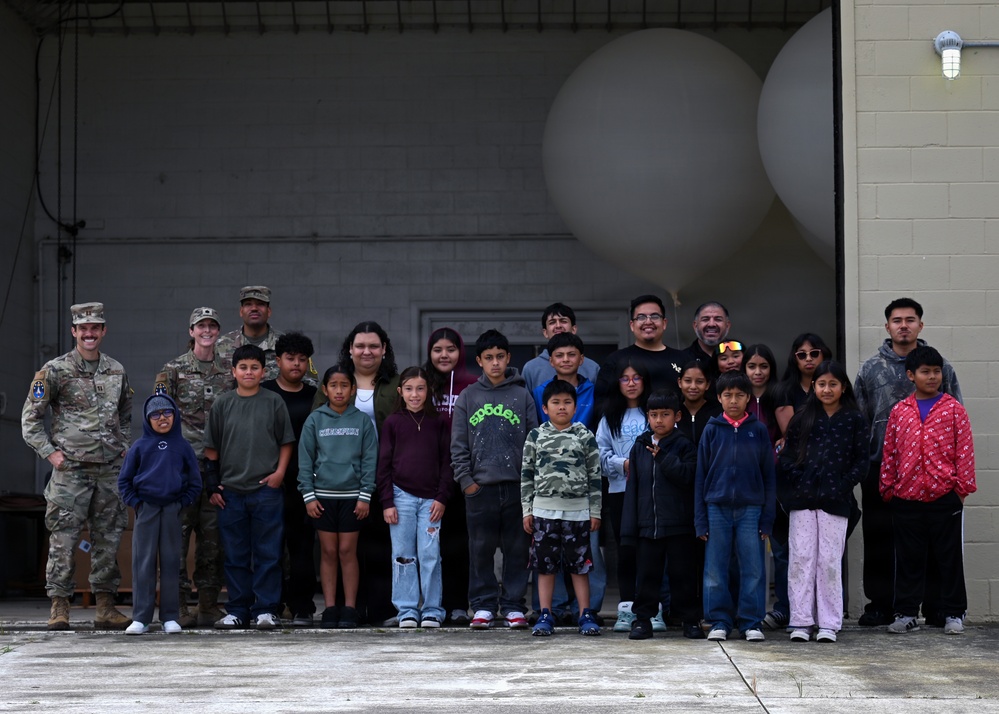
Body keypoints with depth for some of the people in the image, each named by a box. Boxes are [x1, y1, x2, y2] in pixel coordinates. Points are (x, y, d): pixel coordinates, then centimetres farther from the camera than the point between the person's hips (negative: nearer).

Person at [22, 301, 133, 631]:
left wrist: (122, 448, 13)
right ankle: (59, 607, 0)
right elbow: (30, 417, -1)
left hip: (110, 469, 4)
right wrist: (50, 452, -8)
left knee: (108, 538, 6)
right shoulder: (55, 370, -3)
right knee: (63, 539, -5)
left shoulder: (117, 371, 11)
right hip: (70, 468, -4)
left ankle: (106, 606, 13)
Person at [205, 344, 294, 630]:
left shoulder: (273, 402, 4)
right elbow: (212, 448, 10)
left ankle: (265, 609, 6)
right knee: (235, 554, 7)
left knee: (267, 553, 0)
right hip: (230, 491, 2)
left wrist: (280, 472, -5)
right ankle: (237, 609, 15)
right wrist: (212, 484, 6)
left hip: (266, 489, -2)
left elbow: (286, 441, 7)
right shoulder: (222, 404, 7)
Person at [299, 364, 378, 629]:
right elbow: (305, 459, 3)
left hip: (352, 495, -1)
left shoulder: (362, 421, 2)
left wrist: (365, 496, -5)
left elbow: (370, 460, 1)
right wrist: (308, 495, -3)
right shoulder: (315, 420, 3)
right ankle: (330, 609, 9)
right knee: (328, 552, 5)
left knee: (347, 551, 1)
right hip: (323, 495, 1)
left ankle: (349, 609, 6)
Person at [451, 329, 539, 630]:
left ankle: (513, 605, 10)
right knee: (481, 549, 3)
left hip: (517, 484, 0)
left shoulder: (522, 395, 7)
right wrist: (466, 479, -2)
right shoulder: (468, 397, 8)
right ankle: (483, 605, 10)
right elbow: (459, 444, 6)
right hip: (480, 486, 0)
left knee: (517, 549, 3)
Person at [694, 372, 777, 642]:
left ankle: (751, 622, 8)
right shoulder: (712, 430, 6)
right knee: (715, 570, 2)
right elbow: (701, 475, 7)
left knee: (753, 569, 0)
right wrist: (701, 519, 2)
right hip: (717, 507, 0)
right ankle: (719, 622, 11)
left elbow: (769, 475, 7)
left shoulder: (758, 430, 5)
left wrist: (767, 518, 1)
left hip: (750, 508, 0)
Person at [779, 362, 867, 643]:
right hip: (802, 498, 2)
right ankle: (801, 622, 4)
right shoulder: (801, 419, 10)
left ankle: (829, 624, 5)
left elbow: (861, 461, 4)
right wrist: (795, 479, -5)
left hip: (835, 501, -2)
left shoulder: (854, 420, 6)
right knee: (800, 558, 0)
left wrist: (845, 484, -8)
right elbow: (787, 455, 10)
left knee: (830, 561, 0)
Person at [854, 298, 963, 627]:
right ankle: (880, 604, 11)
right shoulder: (871, 369, 9)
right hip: (881, 466, 1)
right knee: (879, 538, 3)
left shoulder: (939, 366, 7)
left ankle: (935, 606, 9)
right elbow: (858, 421, 11)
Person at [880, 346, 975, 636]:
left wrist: (963, 485, -5)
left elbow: (965, 449, 1)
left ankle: (953, 613, 14)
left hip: (945, 495, -2)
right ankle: (906, 613, 16)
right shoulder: (899, 411, 7)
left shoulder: (953, 409, 2)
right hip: (907, 498, 2)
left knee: (950, 557, 5)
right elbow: (890, 452, 11)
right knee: (908, 558, 8)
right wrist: (887, 487, 8)